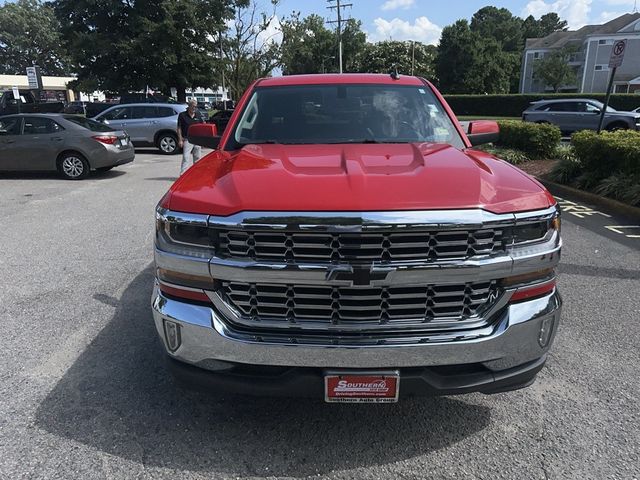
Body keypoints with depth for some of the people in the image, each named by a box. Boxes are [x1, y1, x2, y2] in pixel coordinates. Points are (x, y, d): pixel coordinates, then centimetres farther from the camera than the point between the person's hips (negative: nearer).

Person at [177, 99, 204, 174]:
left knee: (197, 158, 12)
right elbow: (179, 128, -2)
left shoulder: (198, 115, 10)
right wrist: (180, 140, -10)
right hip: (187, 139, -4)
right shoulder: (182, 115, -2)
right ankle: (183, 174, -12)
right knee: (186, 157, -11)